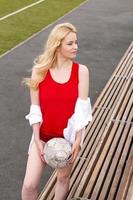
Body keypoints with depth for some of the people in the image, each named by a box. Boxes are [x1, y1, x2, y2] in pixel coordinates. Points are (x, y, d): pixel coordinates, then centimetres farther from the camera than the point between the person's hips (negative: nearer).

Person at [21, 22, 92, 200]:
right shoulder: (39, 70, -11)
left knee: (63, 177, 17)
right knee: (29, 184, -1)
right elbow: (35, 109, -9)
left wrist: (78, 140, -15)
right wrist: (37, 139, -12)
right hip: (43, 136, 0)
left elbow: (82, 109, -11)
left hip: (69, 135, 0)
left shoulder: (81, 71, -10)